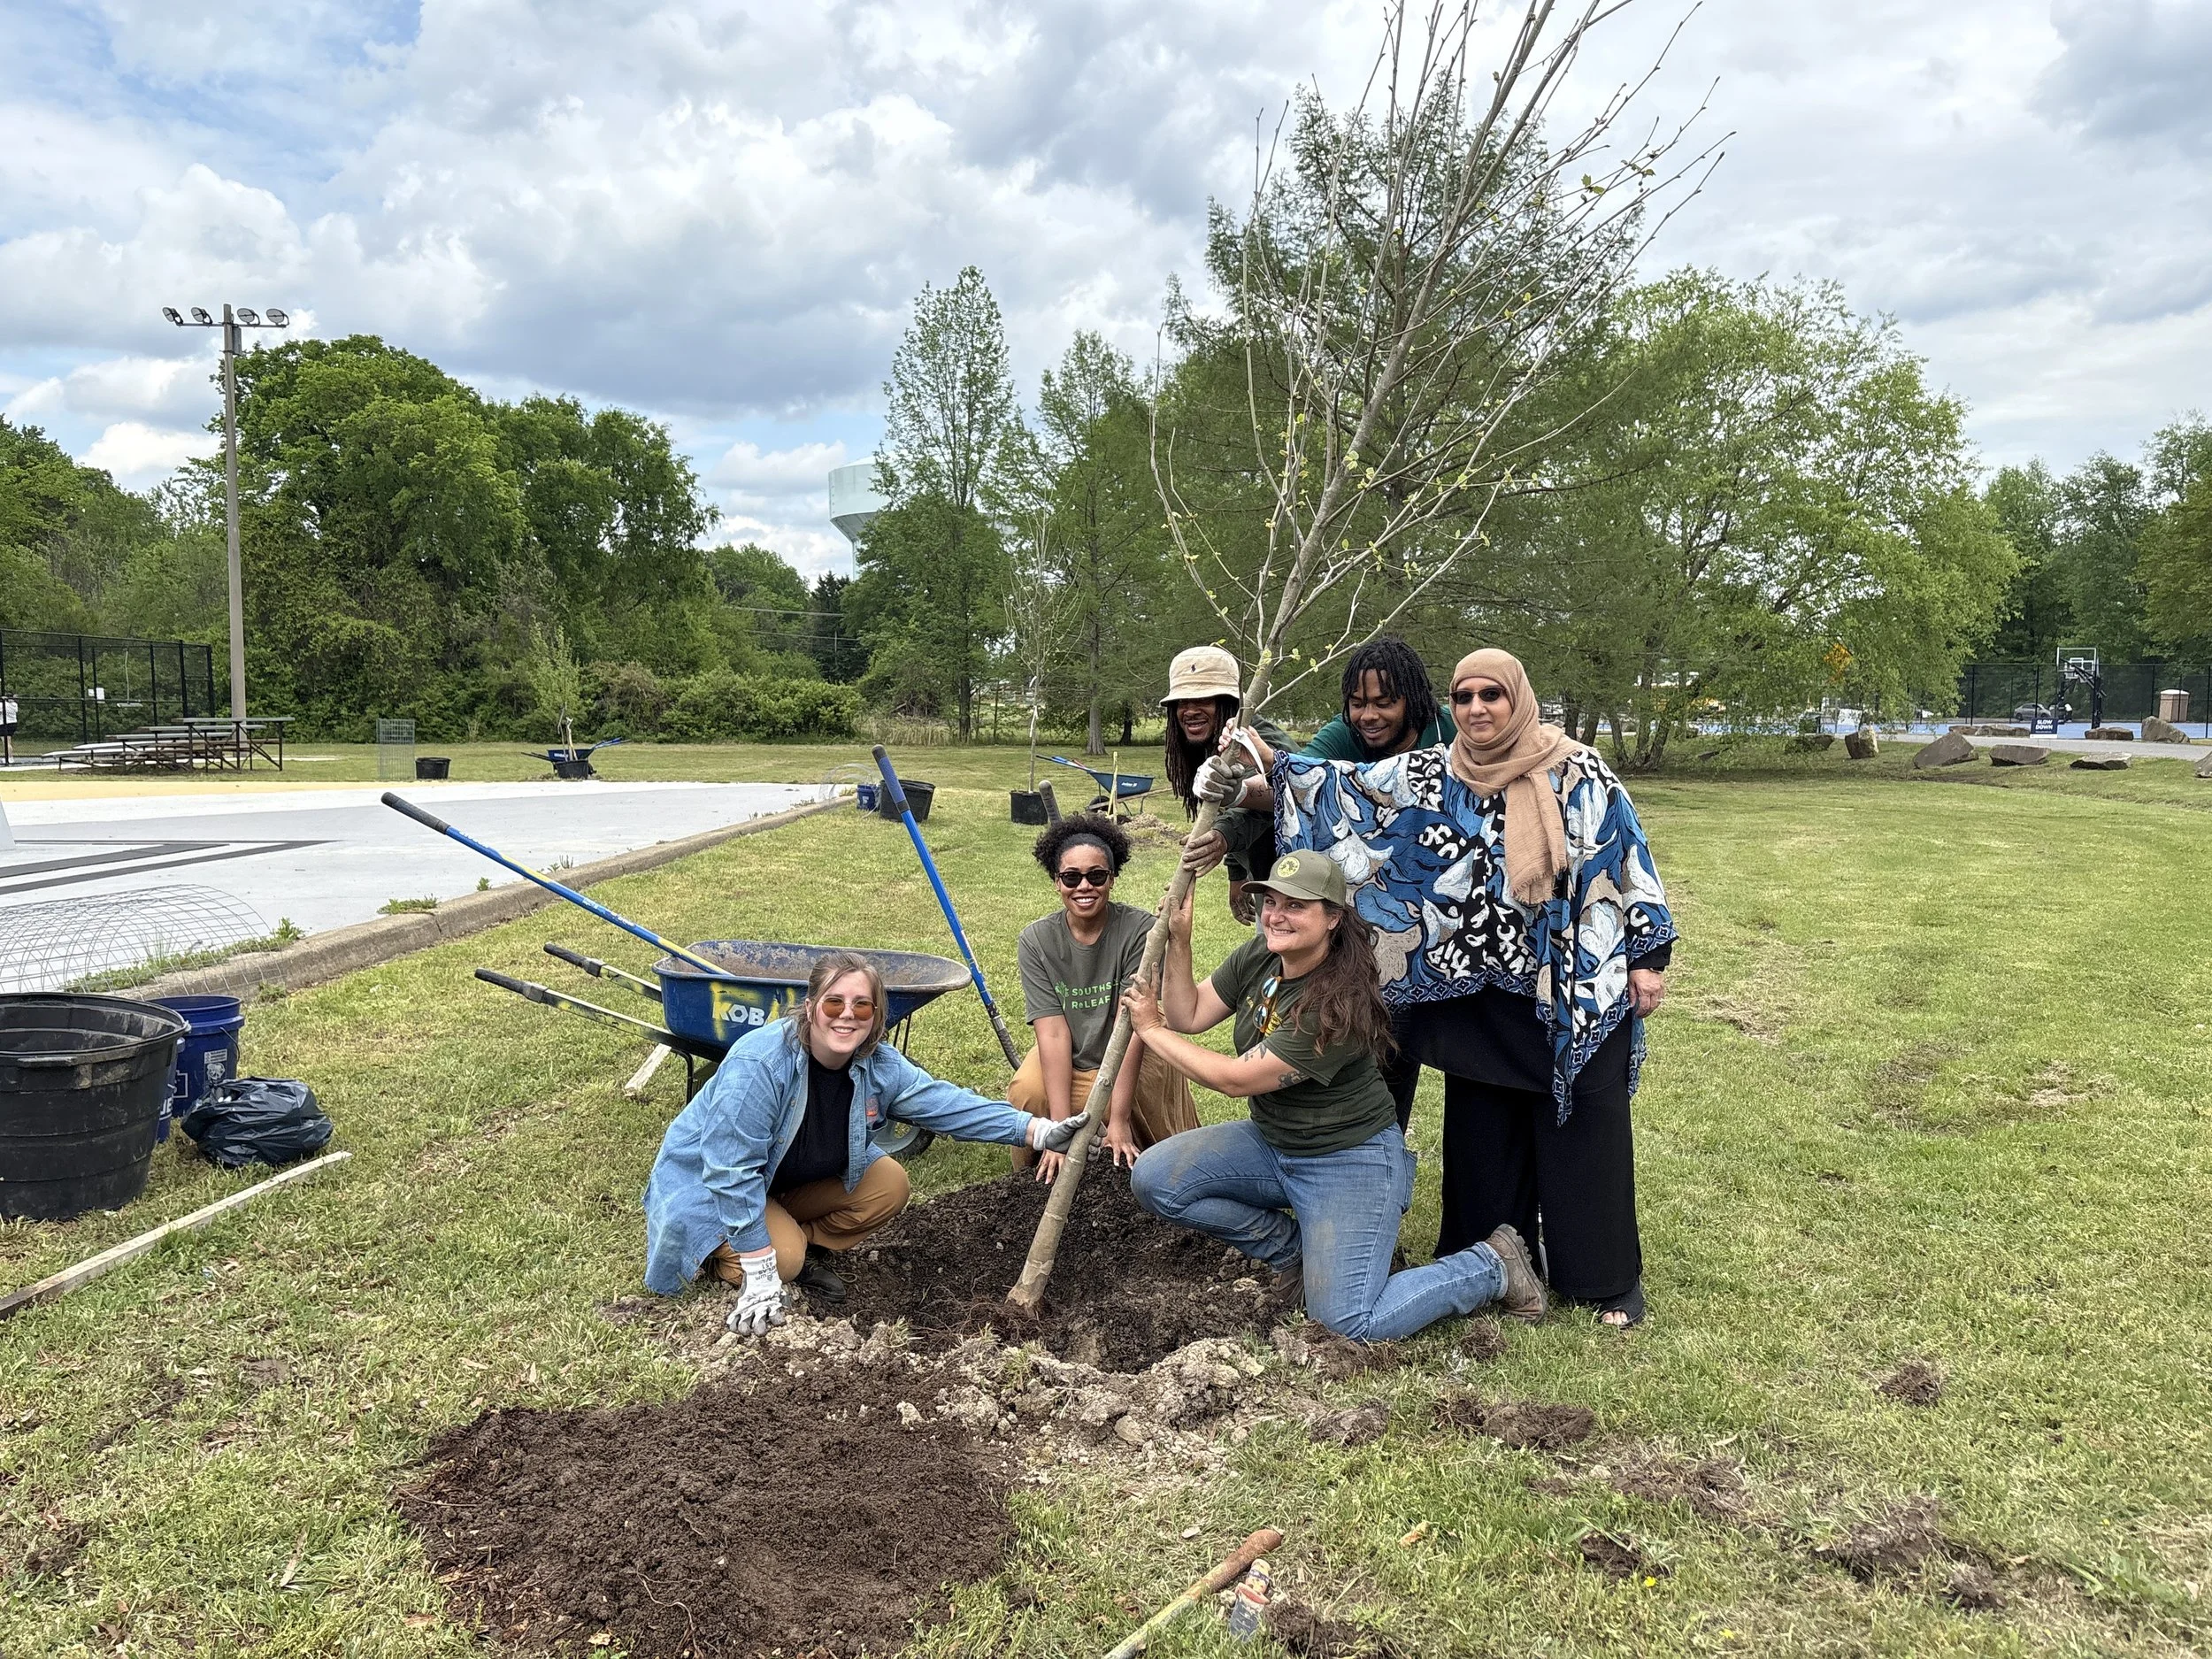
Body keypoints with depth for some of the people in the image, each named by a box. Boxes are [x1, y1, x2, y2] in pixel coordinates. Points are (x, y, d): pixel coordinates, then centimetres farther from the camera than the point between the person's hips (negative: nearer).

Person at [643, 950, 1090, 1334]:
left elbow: (946, 1102, -14)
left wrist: (1040, 1131, -24)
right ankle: (715, 1255, 1)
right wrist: (760, 1274, -31)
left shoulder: (879, 1066, -16)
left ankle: (805, 1245, 5)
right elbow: (733, 1173, -34)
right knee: (784, 1259, -28)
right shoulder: (758, 1064, -36)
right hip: (709, 1190, -6)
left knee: (889, 1186, -10)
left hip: (795, 1185, 6)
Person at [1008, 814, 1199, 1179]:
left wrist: (1119, 1120, -31)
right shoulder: (1036, 940, -13)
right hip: (1064, 1062, 2)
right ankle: (1043, 1176, 2)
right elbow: (1053, 1032, -20)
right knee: (1028, 1094, -28)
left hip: (1132, 1062, -1)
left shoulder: (1139, 930, -20)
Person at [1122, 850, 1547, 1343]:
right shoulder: (1257, 956, -5)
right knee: (1152, 1179, -10)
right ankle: (1292, 1245, 11)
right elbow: (1189, 1016, -2)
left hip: (1349, 1160, -7)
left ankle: (1493, 1265, 8)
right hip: (1271, 1142, 7)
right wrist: (1178, 942, -16)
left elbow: (1235, 1079, -26)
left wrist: (1152, 1029, -16)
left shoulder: (1340, 1005, -29)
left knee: (1350, 1321, -16)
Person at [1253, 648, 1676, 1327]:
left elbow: (1628, 861, -4)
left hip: (1577, 995, -3)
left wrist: (1649, 957, -4)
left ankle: (1608, 1275, 21)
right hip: (1479, 997, 3)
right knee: (1484, 1133, 12)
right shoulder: (1428, 776, 1)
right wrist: (1272, 760, -10)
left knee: (1583, 1132, 5)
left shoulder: (1579, 775, -7)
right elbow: (1347, 788, 0)